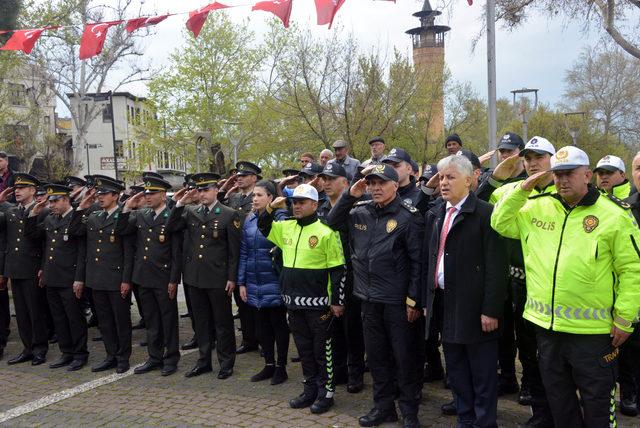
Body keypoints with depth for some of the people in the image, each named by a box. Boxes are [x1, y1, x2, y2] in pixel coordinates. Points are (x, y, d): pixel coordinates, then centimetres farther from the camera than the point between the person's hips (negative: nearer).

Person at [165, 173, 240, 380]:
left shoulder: (229, 215, -5)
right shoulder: (190, 212, 7)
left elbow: (234, 250, -6)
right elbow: (169, 229, -2)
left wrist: (231, 278, -9)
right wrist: (180, 204, -9)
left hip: (218, 278, -4)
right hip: (194, 277, 4)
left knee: (223, 322, 6)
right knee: (201, 321, 14)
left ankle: (226, 363, 19)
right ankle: (204, 361, 27)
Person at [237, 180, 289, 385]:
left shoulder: (280, 218, -9)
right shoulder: (249, 220, 7)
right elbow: (243, 252, 9)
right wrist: (241, 282, 6)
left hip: (274, 282, -5)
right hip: (255, 284, 5)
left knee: (278, 324, 6)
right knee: (262, 324, 12)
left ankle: (281, 367, 18)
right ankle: (269, 365, 26)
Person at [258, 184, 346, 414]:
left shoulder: (326, 231, -11)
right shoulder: (286, 227, 7)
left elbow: (338, 269, -10)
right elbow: (263, 227, 23)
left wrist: (337, 301, -11)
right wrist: (270, 208, 4)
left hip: (318, 302, -6)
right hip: (294, 301, 6)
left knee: (322, 348, 5)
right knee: (303, 347, 16)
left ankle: (326, 393, 19)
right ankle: (310, 389, 29)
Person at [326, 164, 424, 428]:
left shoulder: (408, 216, -10)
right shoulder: (360, 212, 5)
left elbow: (418, 261, -10)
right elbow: (331, 222, 14)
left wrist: (413, 300, -13)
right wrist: (350, 195, -1)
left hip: (398, 301, -5)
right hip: (369, 298, 6)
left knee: (405, 357, 6)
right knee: (376, 356, 16)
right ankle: (383, 406, 31)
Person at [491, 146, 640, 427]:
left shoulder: (615, 214, -8)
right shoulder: (538, 207, 6)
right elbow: (500, 223, 9)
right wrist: (523, 189, -3)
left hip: (592, 330, -4)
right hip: (546, 324, 5)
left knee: (597, 403, 11)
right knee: (558, 399, 21)